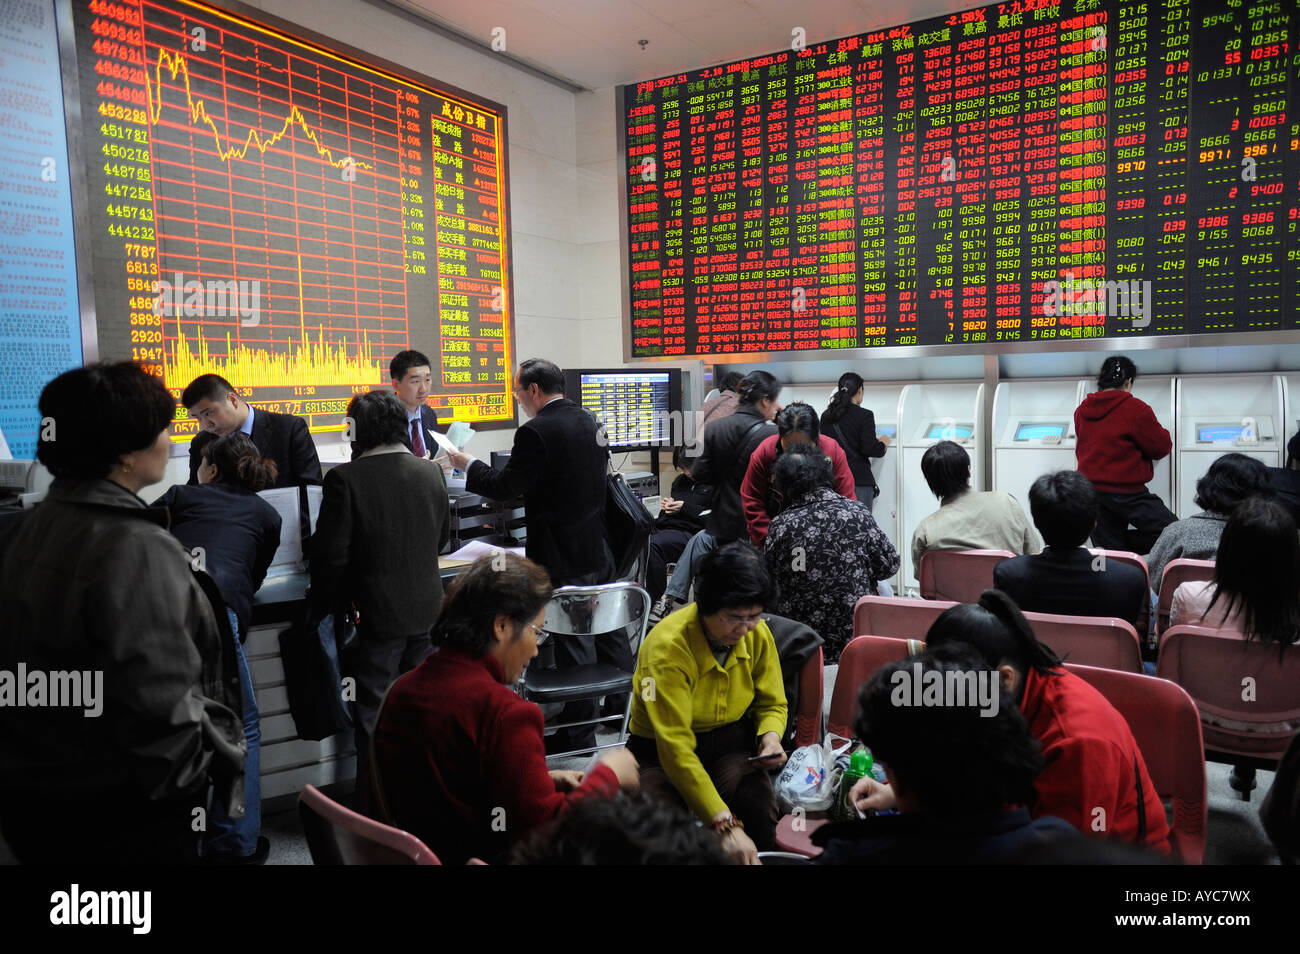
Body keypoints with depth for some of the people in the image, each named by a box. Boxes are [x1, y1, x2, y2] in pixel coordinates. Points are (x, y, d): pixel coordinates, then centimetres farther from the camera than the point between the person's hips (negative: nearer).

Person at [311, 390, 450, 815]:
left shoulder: (346, 478, -15)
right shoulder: (432, 472, 1)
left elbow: (331, 555, -12)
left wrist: (325, 606, 2)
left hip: (377, 613, -5)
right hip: (427, 608, 5)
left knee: (374, 716, 7)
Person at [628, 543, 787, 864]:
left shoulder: (758, 634, -9)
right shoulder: (668, 646, -27)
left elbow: (772, 704, 9)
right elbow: (676, 747, -31)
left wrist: (771, 736, -16)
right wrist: (726, 824, -37)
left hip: (732, 742, 3)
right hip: (662, 753, -3)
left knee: (760, 807, -28)